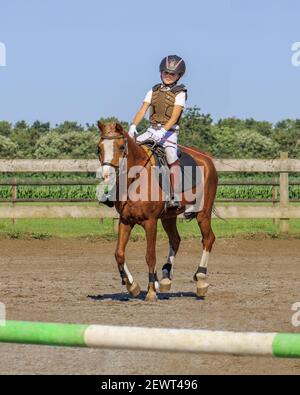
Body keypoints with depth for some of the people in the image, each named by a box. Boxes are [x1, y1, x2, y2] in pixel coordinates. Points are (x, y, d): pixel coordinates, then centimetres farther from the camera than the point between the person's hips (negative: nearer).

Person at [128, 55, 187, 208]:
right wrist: (133, 126, -13)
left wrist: (162, 132, -25)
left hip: (169, 131, -5)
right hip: (152, 130, 5)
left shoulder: (180, 93, 0)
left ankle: (175, 197, -34)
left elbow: (174, 117, -11)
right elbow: (142, 111, 5)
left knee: (172, 156, -29)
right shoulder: (154, 91, 14)